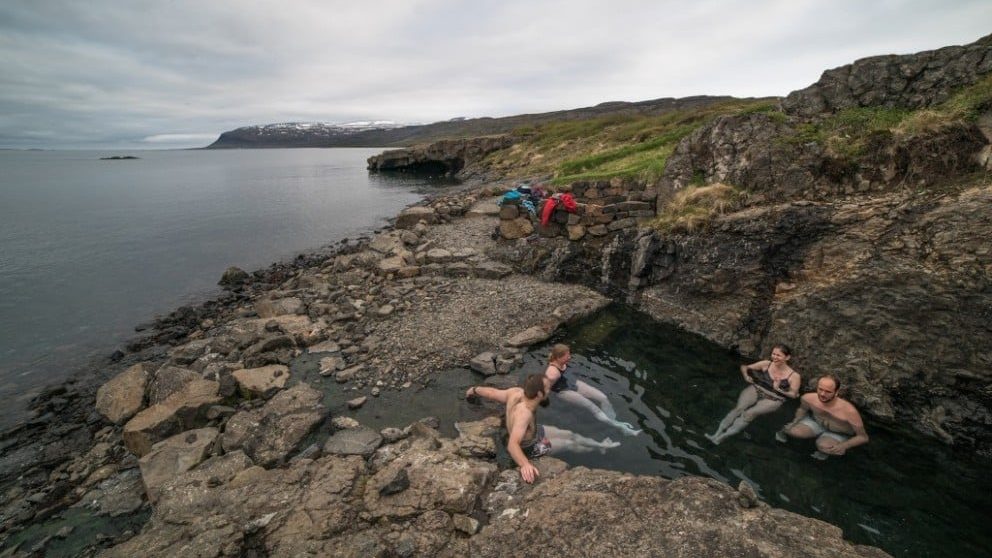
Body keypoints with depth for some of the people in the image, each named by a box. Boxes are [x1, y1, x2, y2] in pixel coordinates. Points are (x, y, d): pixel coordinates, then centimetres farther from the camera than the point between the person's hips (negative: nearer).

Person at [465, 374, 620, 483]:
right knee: (569, 444, 9)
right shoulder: (524, 413, -47)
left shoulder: (516, 393, -26)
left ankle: (600, 445, 35)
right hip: (529, 447, -6)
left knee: (569, 434, 14)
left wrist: (475, 389, 5)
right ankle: (598, 447, 37)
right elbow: (512, 444, -57)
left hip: (533, 432, 7)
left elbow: (491, 392, -12)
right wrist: (525, 465, -72)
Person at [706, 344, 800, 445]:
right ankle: (717, 433, -31)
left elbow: (794, 395, -6)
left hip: (773, 399, -2)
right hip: (755, 389, 2)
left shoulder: (794, 376, -9)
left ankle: (723, 437, -32)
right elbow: (744, 367, 10)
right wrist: (746, 377, -9)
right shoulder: (766, 364, -1)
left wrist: (778, 389, -19)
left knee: (749, 413, -26)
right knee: (739, 408, -25)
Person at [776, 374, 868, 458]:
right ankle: (786, 430, 10)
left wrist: (844, 446, -39)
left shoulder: (849, 411, -37)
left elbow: (863, 437, -23)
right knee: (793, 431, -26)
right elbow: (802, 409, 2)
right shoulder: (808, 398, -25)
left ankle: (826, 450, 3)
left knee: (823, 446, -33)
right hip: (816, 423, 2)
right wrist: (795, 421, -15)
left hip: (839, 435, -2)